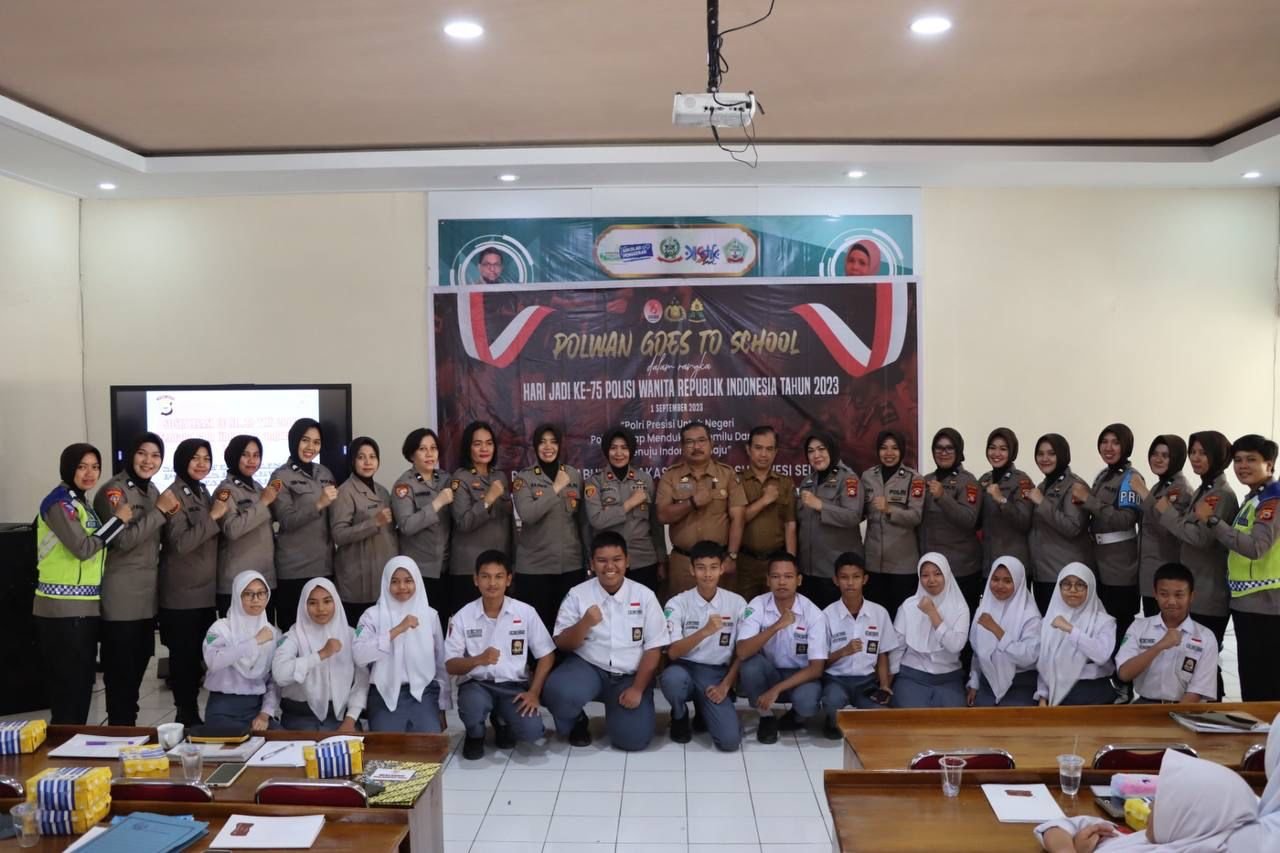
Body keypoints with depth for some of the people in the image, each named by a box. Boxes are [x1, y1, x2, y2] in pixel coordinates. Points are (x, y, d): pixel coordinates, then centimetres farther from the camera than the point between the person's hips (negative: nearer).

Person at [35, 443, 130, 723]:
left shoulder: (81, 501, 15)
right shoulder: (59, 502, -12)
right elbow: (83, 548, -19)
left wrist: (118, 520, 3)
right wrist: (118, 519, -13)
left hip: (84, 606, 9)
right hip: (62, 609, -9)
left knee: (83, 683, 14)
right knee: (69, 686, -3)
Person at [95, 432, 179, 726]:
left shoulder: (152, 491, 13)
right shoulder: (113, 490, -11)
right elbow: (122, 540, -22)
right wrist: (159, 510, -21)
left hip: (147, 593, 8)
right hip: (121, 596, -8)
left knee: (138, 665, 16)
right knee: (120, 669, 0)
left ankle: (130, 725, 28)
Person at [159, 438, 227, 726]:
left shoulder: (203, 492, 12)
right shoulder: (174, 495, -11)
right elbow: (179, 543, -22)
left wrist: (219, 514, 4)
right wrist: (213, 517, -20)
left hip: (206, 591, 8)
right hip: (182, 594, -8)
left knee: (201, 656, 12)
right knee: (184, 657, 0)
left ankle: (193, 715, 23)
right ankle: (186, 718, 9)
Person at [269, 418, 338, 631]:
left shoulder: (325, 474, 13)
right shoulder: (282, 476, -2)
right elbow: (287, 521, -12)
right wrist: (319, 504, -22)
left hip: (325, 565, 5)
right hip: (294, 569, -5)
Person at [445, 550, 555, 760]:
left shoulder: (525, 612, -5)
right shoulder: (462, 617, -5)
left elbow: (546, 655, 1)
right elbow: (450, 666, -5)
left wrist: (534, 692, -11)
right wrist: (478, 660, -25)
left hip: (514, 685, 1)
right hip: (476, 684, -1)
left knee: (531, 731, -24)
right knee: (473, 707, -35)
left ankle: (502, 721, 14)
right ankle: (475, 734, 4)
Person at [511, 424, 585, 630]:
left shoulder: (575, 475, 7)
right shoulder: (523, 478, -2)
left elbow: (582, 518, 12)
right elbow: (527, 515, -19)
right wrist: (556, 488, -17)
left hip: (571, 564, 3)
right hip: (534, 566, -2)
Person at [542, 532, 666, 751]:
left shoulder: (644, 595, -2)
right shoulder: (577, 594, -2)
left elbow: (653, 648, -1)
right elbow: (562, 644, -4)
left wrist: (637, 688, -10)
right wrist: (585, 623, -23)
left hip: (630, 675, 0)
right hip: (587, 667, 0)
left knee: (632, 738, -18)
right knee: (557, 693, -31)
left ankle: (615, 707, 19)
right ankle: (577, 723, 6)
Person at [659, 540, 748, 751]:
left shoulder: (737, 603, -1)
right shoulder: (677, 604, -7)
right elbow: (673, 652, -16)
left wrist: (725, 685, -7)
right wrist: (705, 631, -30)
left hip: (717, 675, 1)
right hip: (684, 669, -1)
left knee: (729, 740, -20)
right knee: (672, 677, -38)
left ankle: (705, 710, 16)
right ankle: (680, 717, -2)